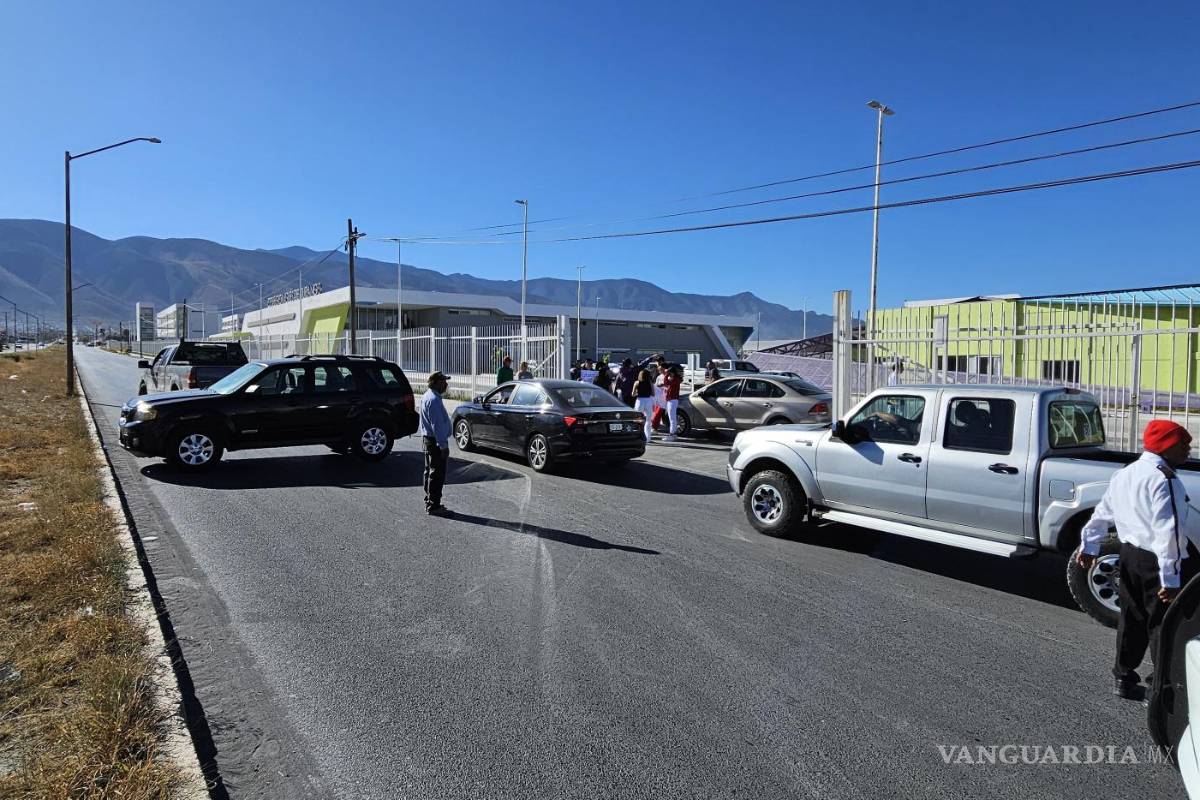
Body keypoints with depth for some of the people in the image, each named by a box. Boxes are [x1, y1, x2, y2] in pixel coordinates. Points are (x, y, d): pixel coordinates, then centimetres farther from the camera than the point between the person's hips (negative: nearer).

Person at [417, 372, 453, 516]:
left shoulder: (427, 396, 13)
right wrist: (444, 445, -22)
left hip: (428, 439, 11)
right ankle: (433, 506, -1)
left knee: (430, 471, 17)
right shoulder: (434, 400, -21)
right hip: (436, 441, -11)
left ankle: (430, 502, 27)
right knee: (437, 474, -5)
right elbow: (437, 424, -24)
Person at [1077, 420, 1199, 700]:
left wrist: (1089, 547, 26)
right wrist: (1171, 579, -25)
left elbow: (1102, 513, 17)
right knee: (1164, 625, 1)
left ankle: (1123, 678, 27)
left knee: (1131, 619, 17)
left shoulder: (1123, 475, 11)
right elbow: (1169, 531, -24)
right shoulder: (1164, 479, -17)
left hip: (1130, 555, 8)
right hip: (1158, 560, -8)